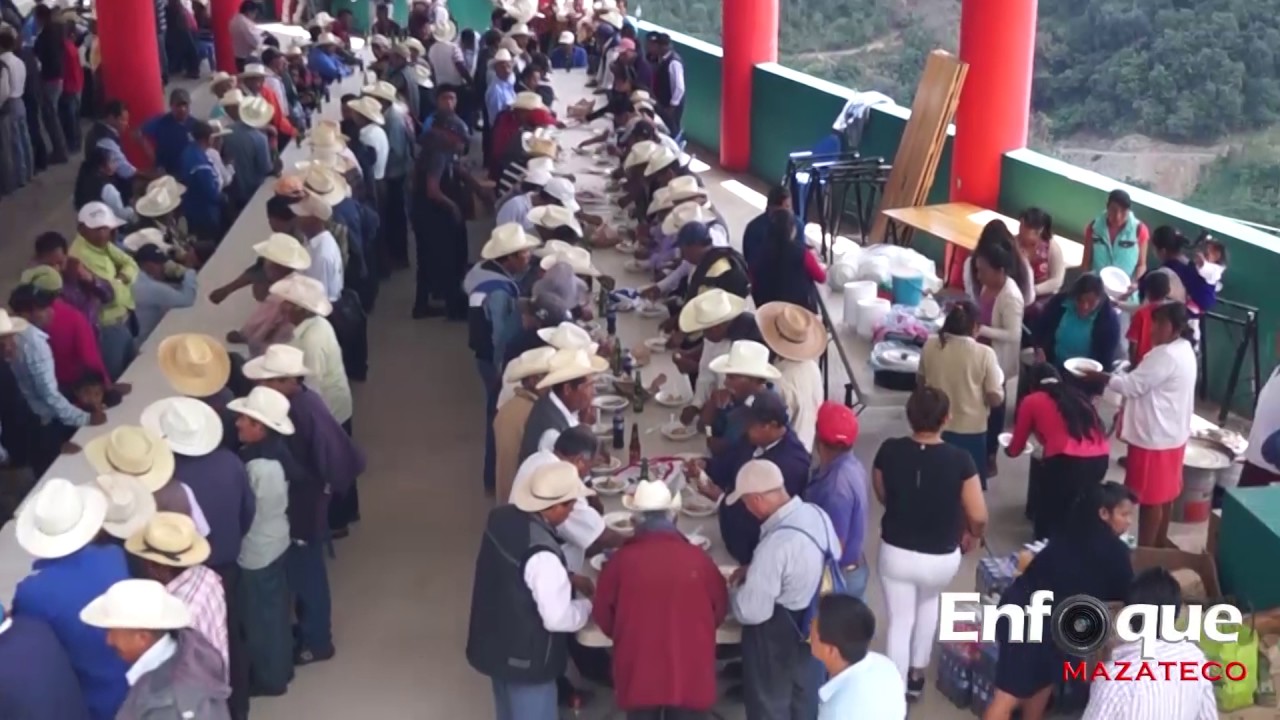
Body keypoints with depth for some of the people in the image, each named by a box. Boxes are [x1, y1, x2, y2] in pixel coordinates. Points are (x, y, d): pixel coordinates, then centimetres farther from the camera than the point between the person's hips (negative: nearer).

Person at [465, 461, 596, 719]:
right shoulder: (541, 554, -34)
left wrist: (566, 580, 7)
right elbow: (559, 618, -25)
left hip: (494, 643, 8)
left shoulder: (502, 518, -8)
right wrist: (588, 605, -6)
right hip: (525, 657, -8)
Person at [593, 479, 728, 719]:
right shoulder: (697, 558, -10)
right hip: (689, 672, 0)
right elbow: (719, 608, 4)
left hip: (638, 672, 0)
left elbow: (602, 613, 1)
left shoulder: (622, 559, -12)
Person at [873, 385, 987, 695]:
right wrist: (971, 534, 9)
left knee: (899, 621, 17)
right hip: (942, 557, 0)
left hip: (896, 552, 0)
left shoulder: (889, 451, -13)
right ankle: (917, 673, 41)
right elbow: (978, 515, -14)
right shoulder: (959, 459, -19)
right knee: (929, 602, 32)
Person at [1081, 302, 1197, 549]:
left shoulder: (1166, 355, -25)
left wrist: (1099, 377, -12)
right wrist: (1127, 371, 3)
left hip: (1155, 436, -10)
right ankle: (1160, 540, 35)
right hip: (1170, 433, 10)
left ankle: (1146, 549, 9)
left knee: (1150, 496, 0)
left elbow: (1133, 385, -21)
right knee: (1163, 491, 22)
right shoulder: (1183, 349, 7)